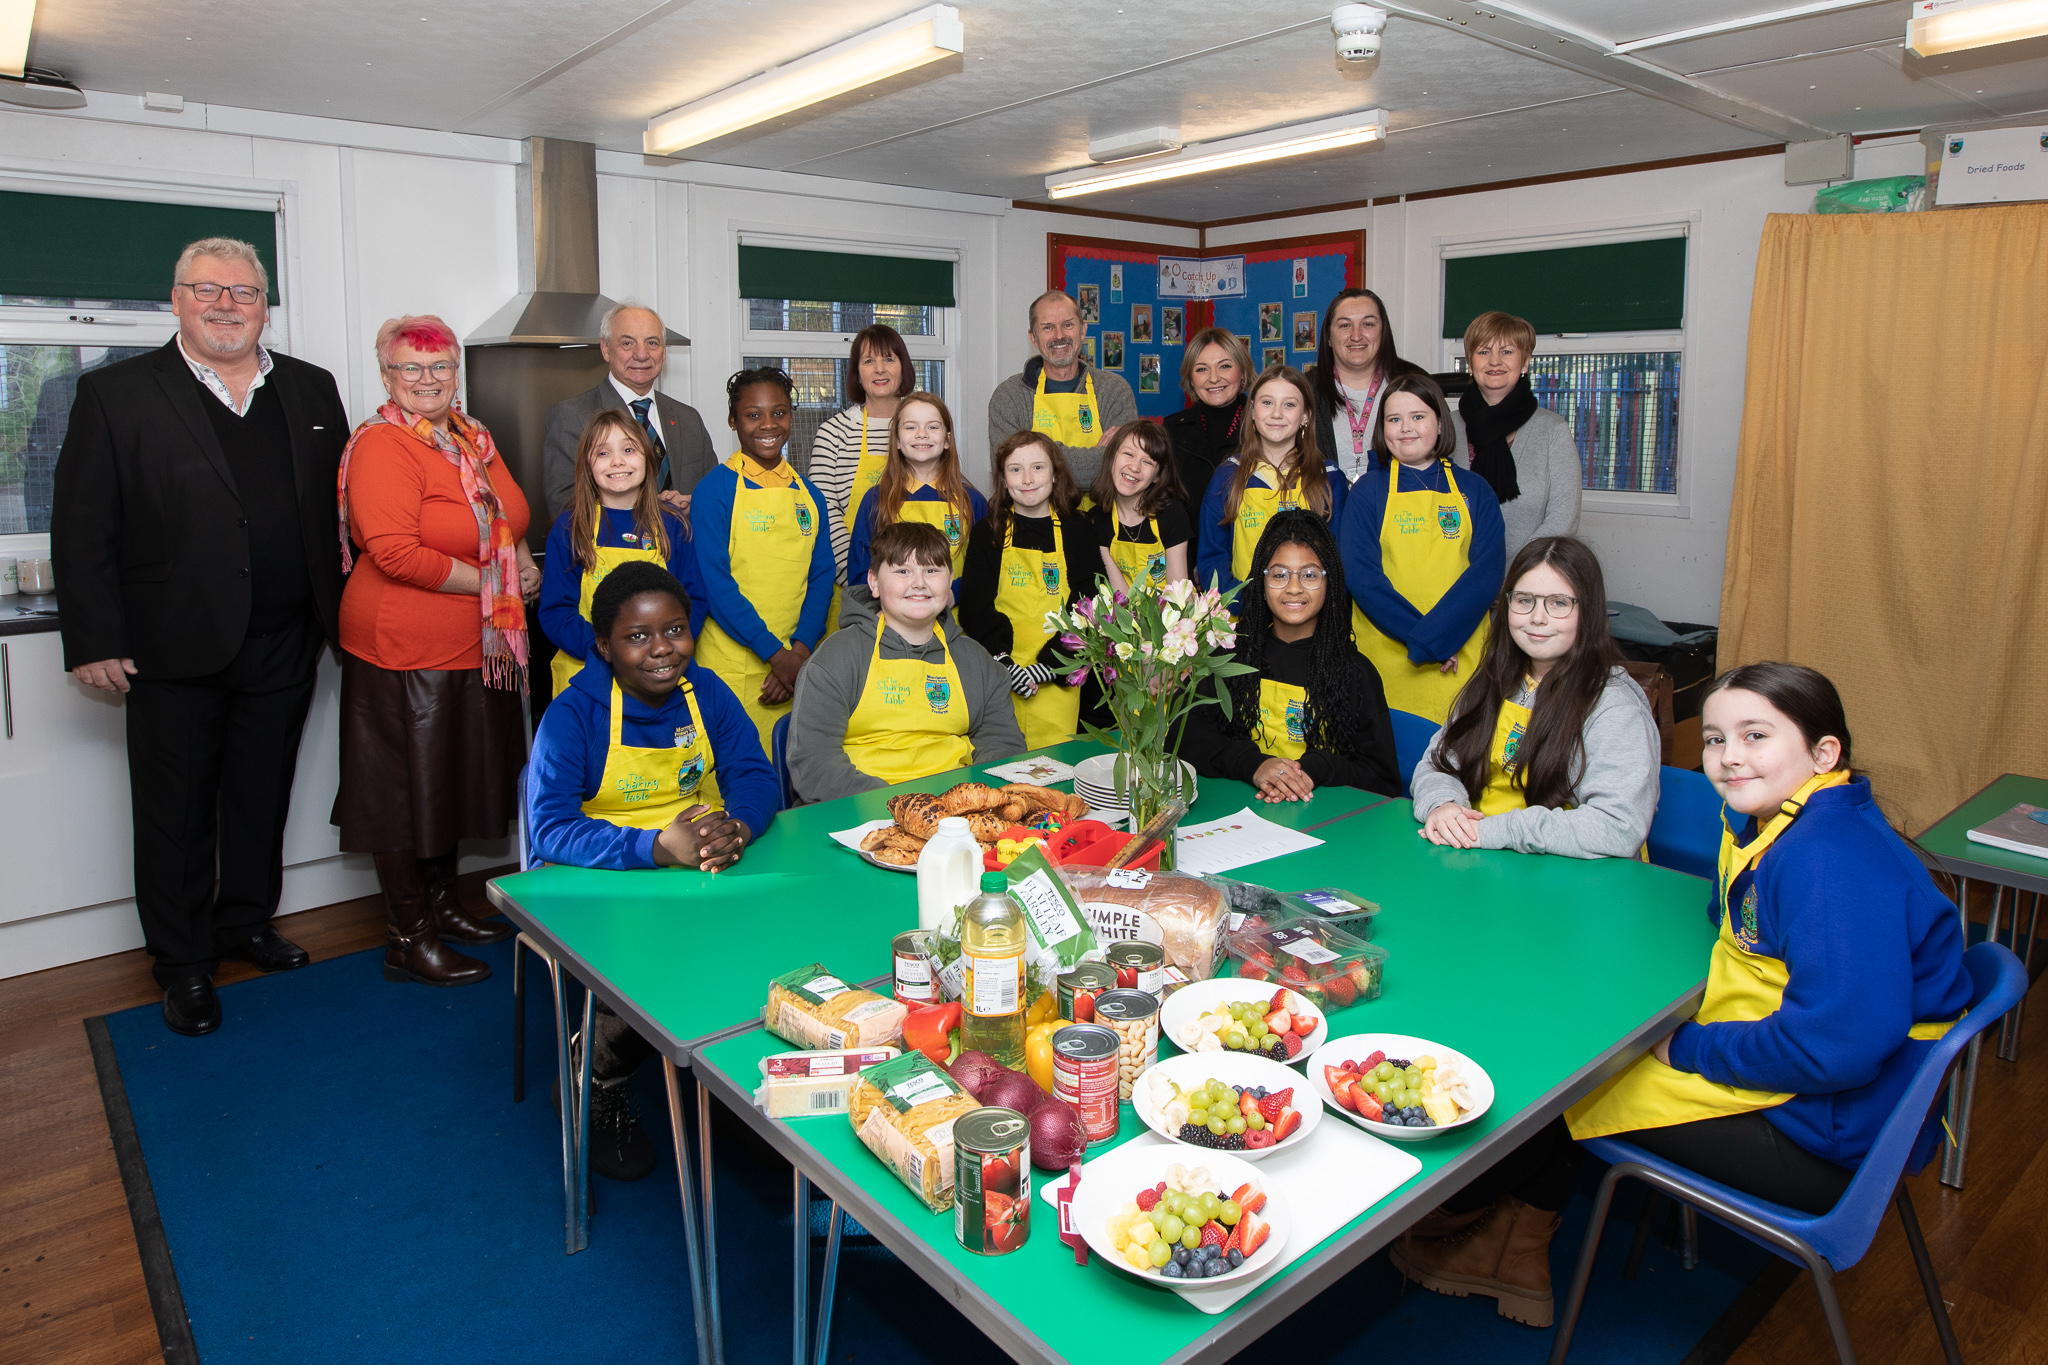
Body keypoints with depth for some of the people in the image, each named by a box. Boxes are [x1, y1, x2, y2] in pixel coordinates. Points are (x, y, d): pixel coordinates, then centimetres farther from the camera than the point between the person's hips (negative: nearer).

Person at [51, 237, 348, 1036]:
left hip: (283, 648, 3)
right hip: (175, 649, -3)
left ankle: (247, 923, 35)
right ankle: (183, 963, 24)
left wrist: (342, 612, 3)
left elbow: (340, 506, 9)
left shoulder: (311, 391, 8)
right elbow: (81, 527, -5)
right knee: (175, 815, 8)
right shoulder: (116, 394, -2)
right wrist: (93, 640, -9)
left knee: (263, 798, 16)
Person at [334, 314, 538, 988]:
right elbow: (395, 552, -23)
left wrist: (521, 561, 3)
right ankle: (408, 940, 16)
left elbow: (507, 520, 24)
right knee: (407, 790, 3)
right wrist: (491, 581, -17)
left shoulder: (473, 436, 12)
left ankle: (441, 905, 35)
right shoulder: (382, 444, -14)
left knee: (457, 778, 18)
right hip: (406, 652, -8)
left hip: (477, 651, 8)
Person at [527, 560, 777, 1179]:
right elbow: (549, 830, -21)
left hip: (706, 873, 4)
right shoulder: (572, 716, -11)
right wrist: (660, 846, -34)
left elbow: (756, 775, -1)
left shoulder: (705, 691, 3)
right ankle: (592, 1087, 6)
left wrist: (736, 827, -26)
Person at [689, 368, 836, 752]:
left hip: (800, 663, 4)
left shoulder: (808, 493, 10)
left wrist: (801, 649, -9)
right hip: (733, 668, -4)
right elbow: (715, 581, -11)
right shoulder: (715, 488, -5)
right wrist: (775, 653, -15)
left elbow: (821, 576, 6)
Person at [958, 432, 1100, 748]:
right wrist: (1005, 666, -13)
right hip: (998, 676, 0)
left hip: (1056, 678, 0)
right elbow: (974, 607, 0)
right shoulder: (987, 532, 5)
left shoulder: (1078, 530, 4)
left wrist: (1044, 669, -11)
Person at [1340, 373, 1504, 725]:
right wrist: (1421, 638, -15)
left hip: (1461, 653, 1)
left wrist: (1434, 638, -16)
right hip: (1384, 654, -1)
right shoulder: (1368, 490, 5)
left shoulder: (1474, 492, 8)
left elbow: (1486, 573, -2)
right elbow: (1360, 575, -6)